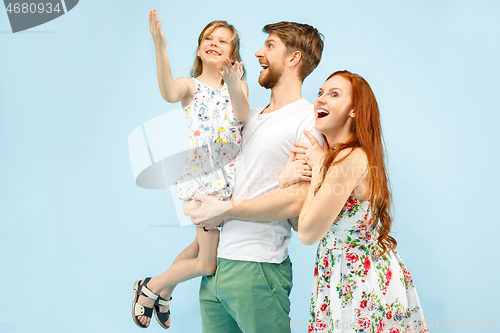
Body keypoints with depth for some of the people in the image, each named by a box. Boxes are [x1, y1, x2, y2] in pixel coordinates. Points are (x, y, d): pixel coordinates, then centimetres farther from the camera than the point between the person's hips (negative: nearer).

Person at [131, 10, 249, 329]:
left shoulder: (239, 86, 8)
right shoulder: (190, 86, 0)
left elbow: (242, 116, -14)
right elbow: (170, 94, -26)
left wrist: (234, 88, -36)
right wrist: (160, 47, -37)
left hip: (233, 175, 4)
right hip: (202, 175, -4)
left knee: (202, 245, 18)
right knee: (208, 263, -4)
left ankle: (163, 294, 42)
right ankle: (149, 288, 21)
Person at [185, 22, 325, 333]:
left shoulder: (308, 120, -8)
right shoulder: (252, 116, 18)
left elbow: (298, 201, -17)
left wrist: (226, 209, -12)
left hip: (256, 268, -7)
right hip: (215, 262, 7)